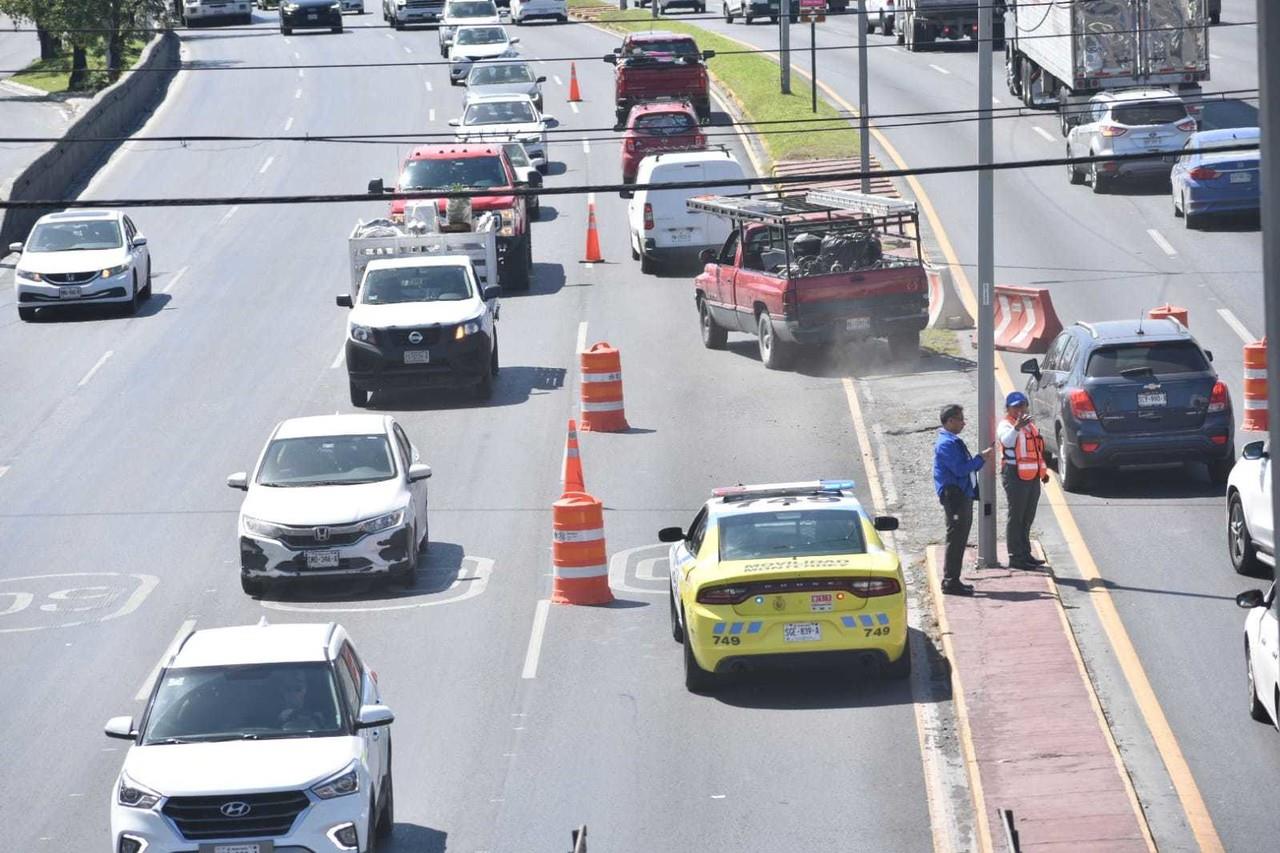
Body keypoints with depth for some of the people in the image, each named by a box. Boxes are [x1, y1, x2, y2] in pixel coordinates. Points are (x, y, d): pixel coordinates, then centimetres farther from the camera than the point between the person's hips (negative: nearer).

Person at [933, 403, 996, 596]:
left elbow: (966, 466, 22)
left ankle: (952, 580, 18)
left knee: (959, 539, 13)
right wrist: (982, 458, -13)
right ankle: (951, 582, -8)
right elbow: (960, 469, -21)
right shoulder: (946, 443, -15)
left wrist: (983, 458, 8)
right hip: (954, 495, -11)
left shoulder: (954, 441, 19)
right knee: (956, 538, -9)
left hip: (963, 495, 11)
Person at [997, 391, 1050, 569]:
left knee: (1028, 518, 14)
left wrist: (1043, 472, 24)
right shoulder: (1005, 425, -9)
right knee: (1016, 518, -6)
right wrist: (1016, 427, -50)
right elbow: (1007, 441, -32)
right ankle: (1015, 557, -5)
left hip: (1032, 477, 9)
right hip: (1015, 476, -9)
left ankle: (1025, 554, 22)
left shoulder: (1030, 424, 19)